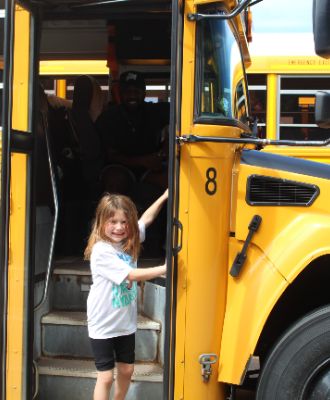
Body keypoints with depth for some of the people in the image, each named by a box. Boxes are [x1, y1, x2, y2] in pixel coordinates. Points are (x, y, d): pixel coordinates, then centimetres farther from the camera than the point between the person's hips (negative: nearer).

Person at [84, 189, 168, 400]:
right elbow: (132, 274, -27)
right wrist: (164, 268, -30)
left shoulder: (129, 242, -1)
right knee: (106, 376, -1)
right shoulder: (101, 251, -22)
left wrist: (165, 196, 6)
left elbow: (146, 219, 13)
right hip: (104, 326, -7)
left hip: (126, 323, 7)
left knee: (126, 370, 17)